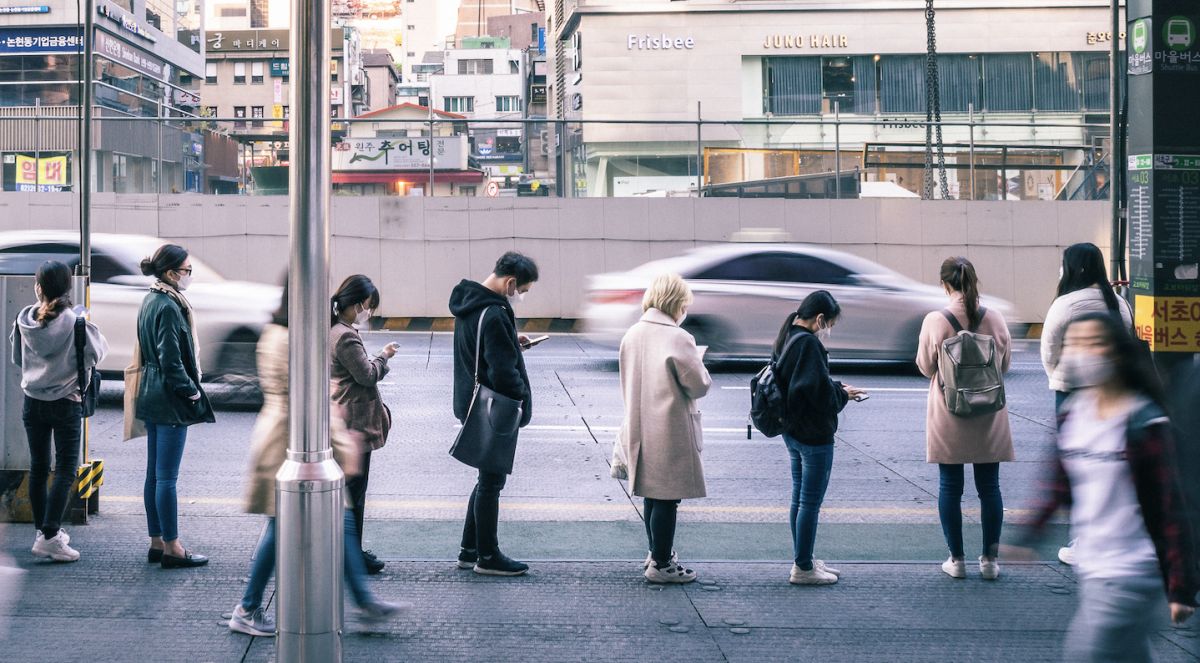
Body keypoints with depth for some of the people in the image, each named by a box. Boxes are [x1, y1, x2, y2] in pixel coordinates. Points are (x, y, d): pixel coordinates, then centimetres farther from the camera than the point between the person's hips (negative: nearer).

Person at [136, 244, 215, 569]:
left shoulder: (151, 301, 11)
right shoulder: (168, 307, -18)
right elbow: (171, 359, -21)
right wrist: (190, 390, -10)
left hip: (151, 394, 10)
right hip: (169, 400, -10)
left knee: (155, 474, 13)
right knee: (167, 477, -4)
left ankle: (157, 542, 20)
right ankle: (171, 549, 1)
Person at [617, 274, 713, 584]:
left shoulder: (632, 334, 3)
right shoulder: (678, 339, -19)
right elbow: (699, 385, -14)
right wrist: (697, 363, 5)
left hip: (640, 428, 7)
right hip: (670, 432, -7)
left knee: (652, 493, 20)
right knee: (667, 497, 1)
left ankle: (657, 552, 33)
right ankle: (661, 564, 6)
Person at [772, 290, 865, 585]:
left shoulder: (787, 339, 9)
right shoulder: (809, 343, -21)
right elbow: (820, 391, -24)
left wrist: (837, 388, 9)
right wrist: (843, 394, -4)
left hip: (792, 431, 10)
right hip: (814, 435, -10)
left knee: (799, 498, 17)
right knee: (811, 502, -1)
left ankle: (803, 561, 27)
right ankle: (803, 568, 6)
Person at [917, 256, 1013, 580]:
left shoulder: (934, 322, -13)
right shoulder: (994, 319, -6)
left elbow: (925, 367, -1)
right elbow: (1005, 365, 6)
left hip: (948, 417, -2)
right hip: (988, 419, 2)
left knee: (950, 487, 9)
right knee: (989, 487, 10)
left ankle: (956, 558, 13)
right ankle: (990, 559, 13)